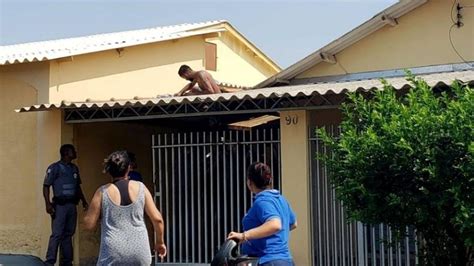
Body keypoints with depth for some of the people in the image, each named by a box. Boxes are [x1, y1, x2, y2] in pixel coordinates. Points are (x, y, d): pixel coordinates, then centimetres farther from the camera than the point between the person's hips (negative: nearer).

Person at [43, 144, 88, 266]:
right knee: (57, 234, -10)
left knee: (68, 234, 10)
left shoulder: (74, 168, 15)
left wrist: (84, 201, 19)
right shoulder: (55, 168, -6)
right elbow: (46, 186, -8)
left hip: (72, 205, 7)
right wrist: (48, 203, -17)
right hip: (60, 205, -7)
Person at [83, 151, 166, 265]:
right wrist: (160, 242, 16)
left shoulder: (103, 192, -4)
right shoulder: (140, 188, 1)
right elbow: (157, 219, 1)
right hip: (139, 250, 2)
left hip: (113, 252, -2)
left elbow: (89, 224, -1)